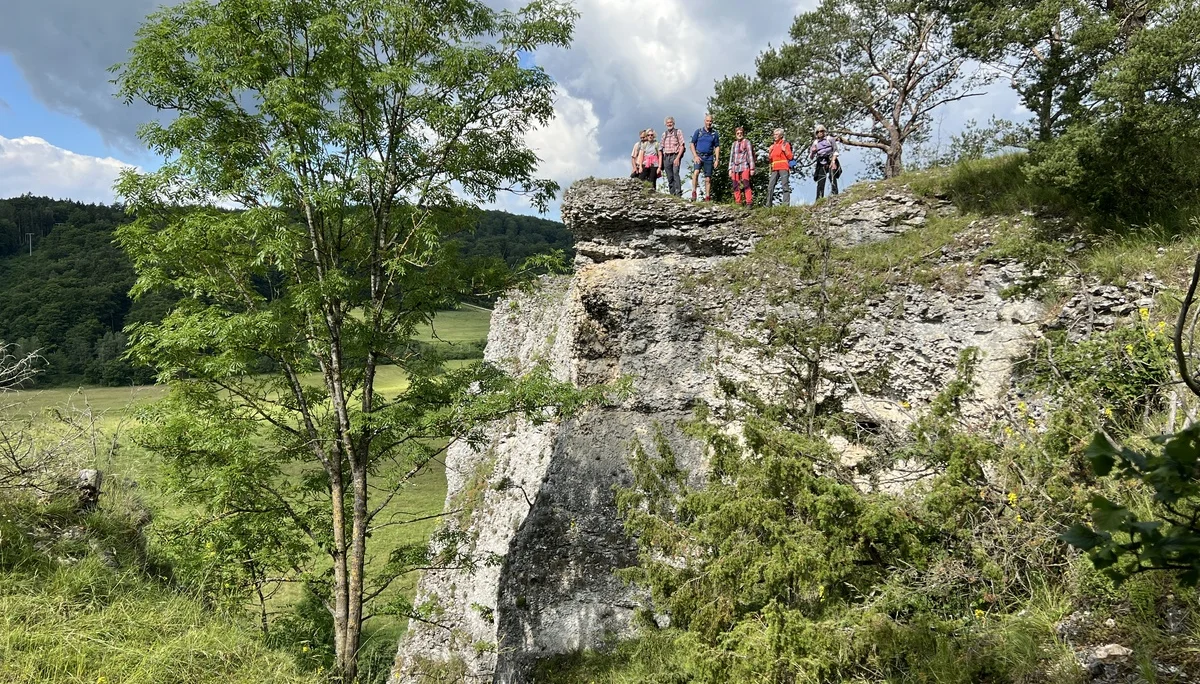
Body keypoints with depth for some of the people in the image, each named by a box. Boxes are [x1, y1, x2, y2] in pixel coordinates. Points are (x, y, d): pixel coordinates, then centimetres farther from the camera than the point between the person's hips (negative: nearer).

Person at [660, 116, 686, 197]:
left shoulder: (678, 132, 2)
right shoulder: (664, 134, 16)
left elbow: (682, 146, -4)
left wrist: (678, 158, -14)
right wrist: (662, 160, 8)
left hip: (675, 156, -5)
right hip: (666, 157, 5)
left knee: (675, 173, -22)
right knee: (669, 177, 3)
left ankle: (678, 193, -28)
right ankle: (672, 194, 8)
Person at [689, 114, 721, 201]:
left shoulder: (714, 133, 7)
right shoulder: (698, 131, 4)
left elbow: (717, 147, 10)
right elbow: (692, 144, 5)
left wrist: (717, 160, 1)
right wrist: (695, 156, -7)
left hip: (709, 158, 2)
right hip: (698, 156, -2)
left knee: (708, 179, 3)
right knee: (696, 172, -26)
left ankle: (707, 197, 10)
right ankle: (693, 192, -21)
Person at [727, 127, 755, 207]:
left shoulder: (747, 142, 5)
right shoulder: (734, 144, 19)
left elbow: (750, 155, 1)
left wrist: (752, 168, -4)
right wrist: (730, 169, 13)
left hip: (744, 166, -5)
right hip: (735, 167, 5)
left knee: (746, 184, -16)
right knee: (736, 186, 0)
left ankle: (749, 203, -18)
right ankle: (738, 203, 4)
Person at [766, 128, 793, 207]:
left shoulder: (785, 144, 6)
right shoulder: (773, 146, 22)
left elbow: (790, 157, 1)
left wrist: (785, 150, -12)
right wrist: (769, 156, 9)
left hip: (783, 168, -5)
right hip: (774, 169, 5)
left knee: (785, 186, -9)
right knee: (770, 186, -3)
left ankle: (786, 204, -13)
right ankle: (768, 204, -2)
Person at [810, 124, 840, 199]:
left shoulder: (830, 139, 8)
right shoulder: (815, 143, 16)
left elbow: (835, 150, 0)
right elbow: (811, 157, 13)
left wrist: (833, 161, -14)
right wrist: (812, 152, -11)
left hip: (831, 162, -3)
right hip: (821, 164, 3)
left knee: (832, 179, -21)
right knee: (820, 182, -4)